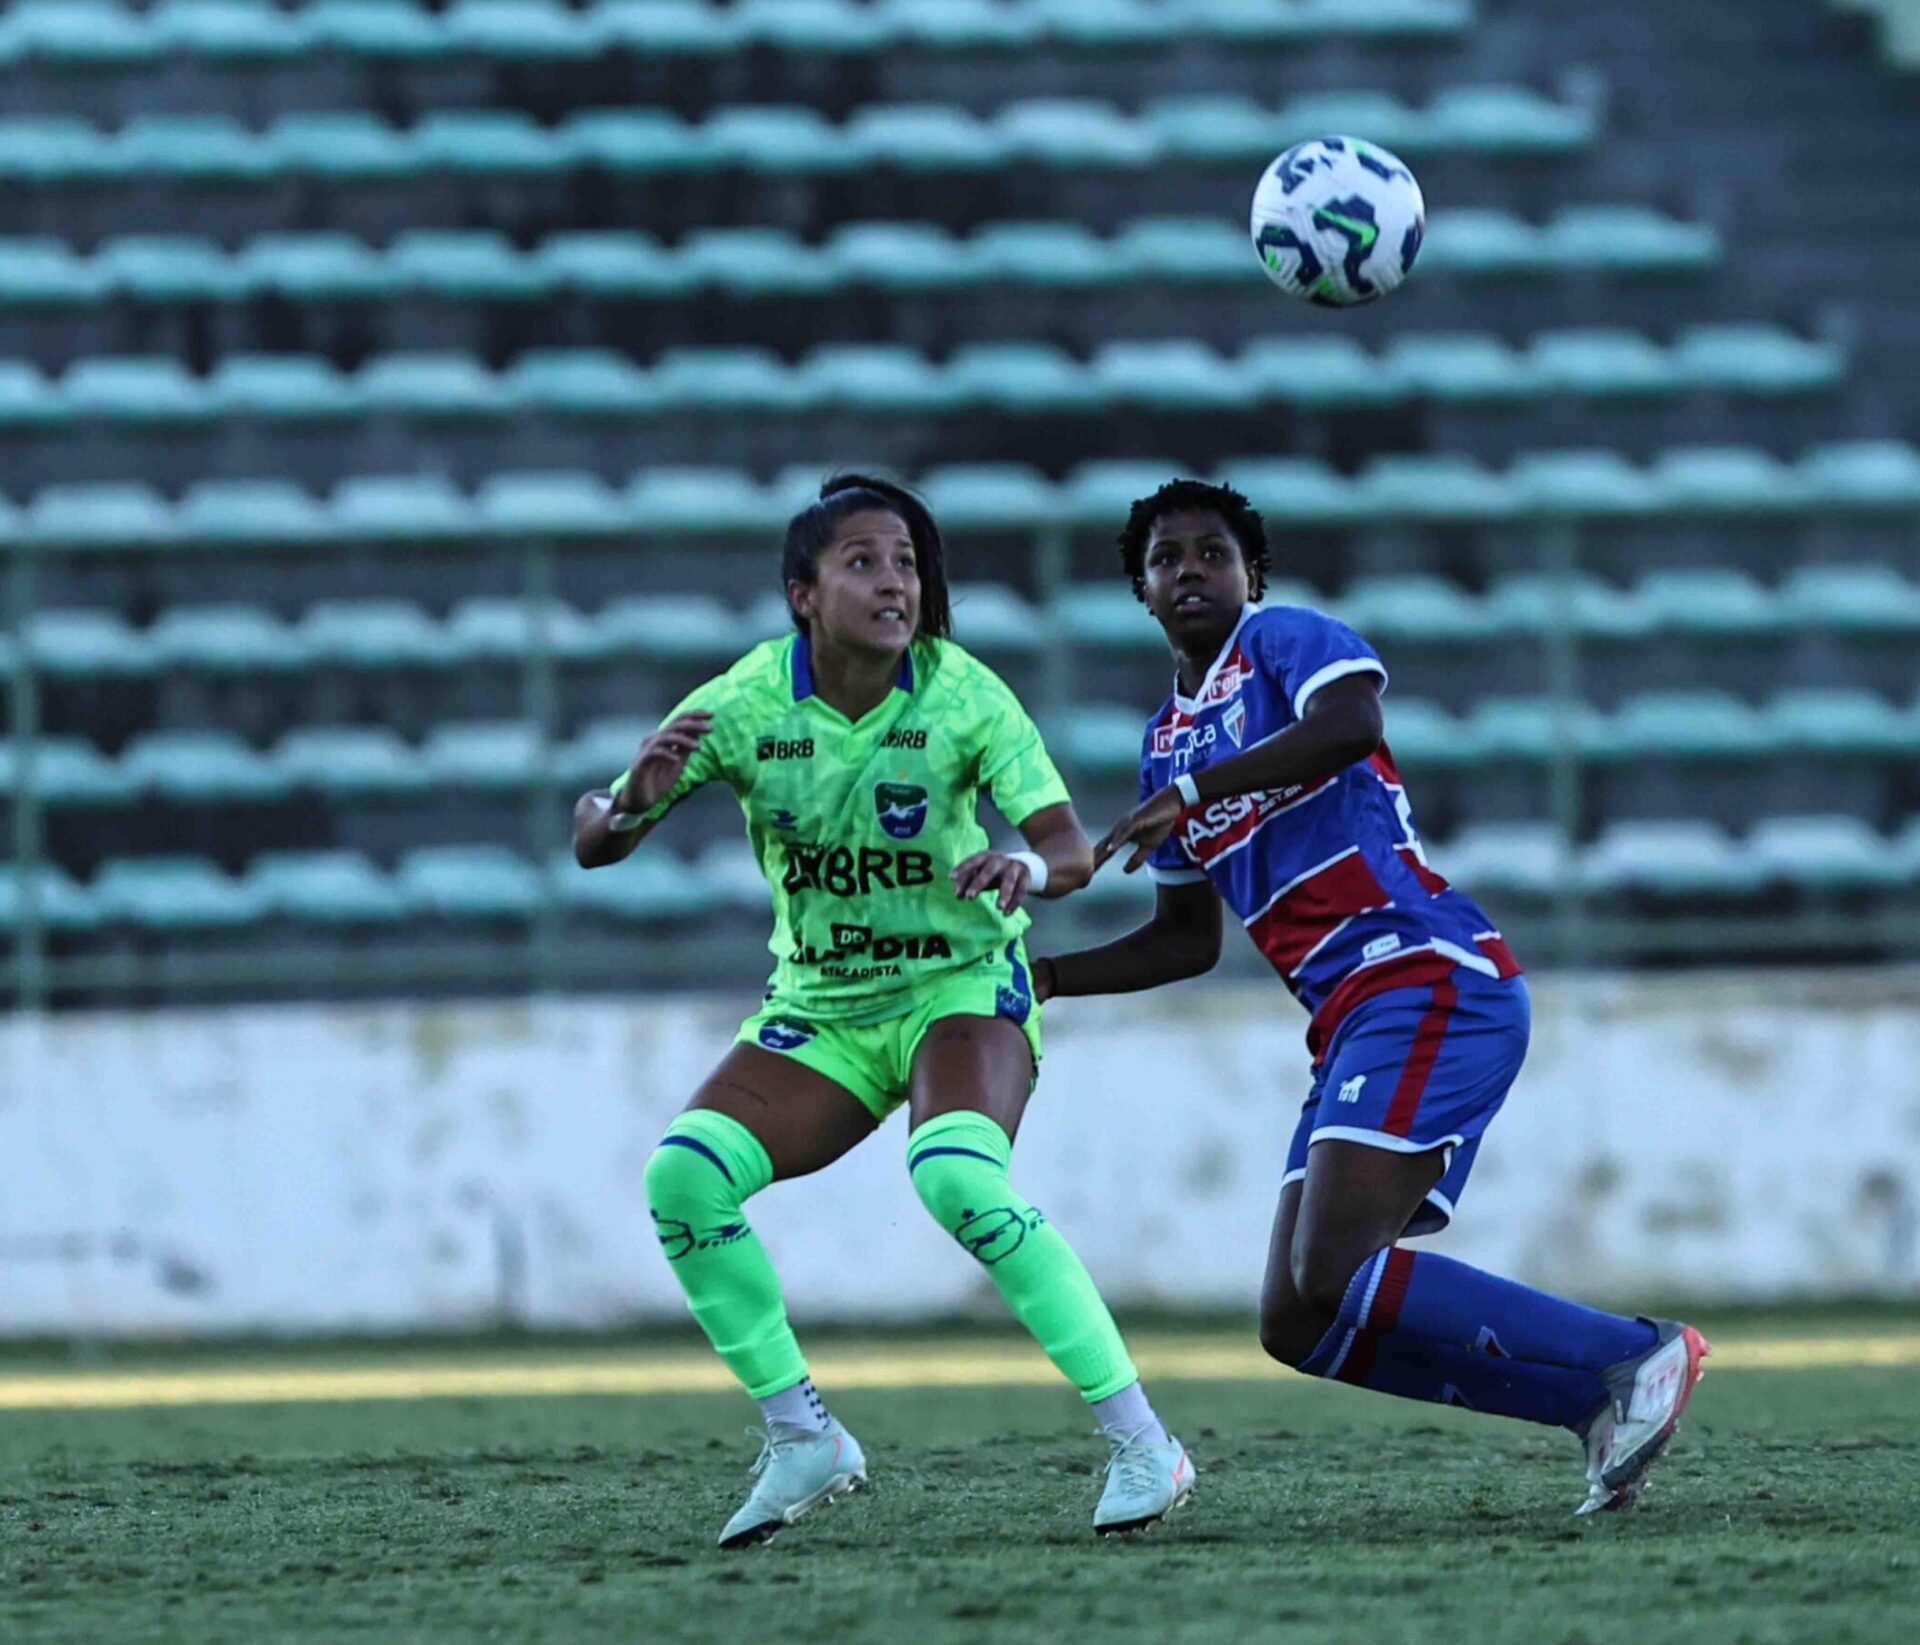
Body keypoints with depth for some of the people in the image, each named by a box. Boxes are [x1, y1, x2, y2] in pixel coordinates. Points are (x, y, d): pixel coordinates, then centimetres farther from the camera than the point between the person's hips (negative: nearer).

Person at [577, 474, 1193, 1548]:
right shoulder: (746, 705, -12)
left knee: (958, 1180, -32)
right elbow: (593, 844, -9)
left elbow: (1072, 847, -22)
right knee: (685, 1174, -18)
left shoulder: (961, 695, -16)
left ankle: (1142, 1444, -25)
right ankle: (803, 1439, -2)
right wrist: (635, 799, -33)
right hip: (819, 1012, 3)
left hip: (963, 986, -3)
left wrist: (1025, 868, -46)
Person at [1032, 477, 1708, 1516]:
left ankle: (1635, 1359, -19)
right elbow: (1188, 940, 33)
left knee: (1334, 1278, -24)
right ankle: (1601, 1398, 1)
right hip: (1354, 1026, 9)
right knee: (1297, 1324, -1)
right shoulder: (1167, 741, 25)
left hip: (1429, 980, -9)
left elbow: (1351, 722, -23)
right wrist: (1037, 978, 24)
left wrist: (1191, 792, -23)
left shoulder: (1282, 640, 2)